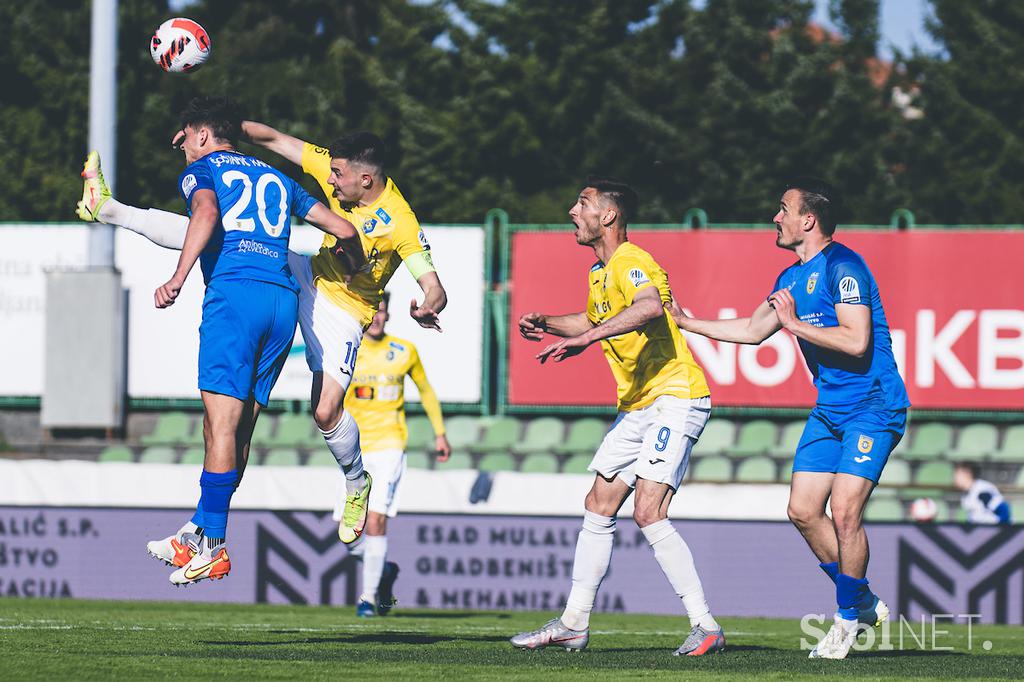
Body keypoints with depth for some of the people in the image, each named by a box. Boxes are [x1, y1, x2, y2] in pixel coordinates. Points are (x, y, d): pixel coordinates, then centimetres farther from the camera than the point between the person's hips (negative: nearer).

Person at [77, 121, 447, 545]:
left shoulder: (400, 224, -30)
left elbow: (434, 288, -34)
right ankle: (109, 210, 13)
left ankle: (356, 485, 14)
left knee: (326, 411, -17)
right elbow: (273, 140, -6)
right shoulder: (338, 170, -14)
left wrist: (427, 308, -57)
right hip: (309, 273, 6)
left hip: (342, 313, -6)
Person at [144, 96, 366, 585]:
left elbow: (205, 213, -13)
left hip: (234, 292, -6)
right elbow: (344, 231, 24)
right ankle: (199, 533, 13)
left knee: (221, 425, -10)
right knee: (233, 429, 11)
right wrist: (358, 270, 45)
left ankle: (213, 549, -16)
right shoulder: (275, 179, 27)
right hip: (284, 299, 6)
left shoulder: (201, 170, 11)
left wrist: (178, 278, -23)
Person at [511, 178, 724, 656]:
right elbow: (595, 321, 37)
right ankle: (573, 625, 20)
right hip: (637, 406, 10)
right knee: (598, 507, 12)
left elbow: (650, 307, -39)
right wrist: (545, 323, 21)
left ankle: (705, 626, -17)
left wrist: (584, 338, -43)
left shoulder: (632, 263, -16)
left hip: (674, 397, -10)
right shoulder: (600, 273, 15)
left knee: (648, 513, -19)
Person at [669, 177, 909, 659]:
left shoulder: (842, 267, -16)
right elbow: (753, 330, 25)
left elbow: (857, 340, -26)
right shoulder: (792, 277, 12)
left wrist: (796, 323, -18)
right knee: (803, 511, 4)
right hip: (829, 410, 9)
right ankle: (863, 601, 17)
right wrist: (684, 321, 26)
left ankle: (849, 616, 0)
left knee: (843, 511, -15)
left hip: (873, 408, -9)